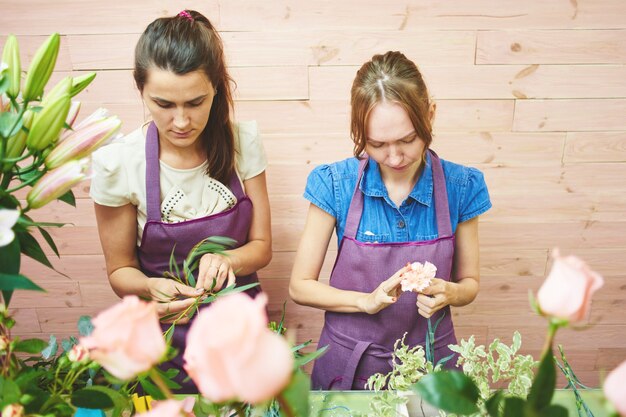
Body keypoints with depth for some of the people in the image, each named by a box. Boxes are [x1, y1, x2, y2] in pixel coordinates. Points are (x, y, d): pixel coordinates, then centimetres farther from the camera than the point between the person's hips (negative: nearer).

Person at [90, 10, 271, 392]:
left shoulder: (243, 141, -14)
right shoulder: (117, 163, -20)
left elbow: (261, 246, -6)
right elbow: (120, 270, -8)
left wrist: (226, 260, -27)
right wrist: (150, 287, -29)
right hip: (168, 333, -2)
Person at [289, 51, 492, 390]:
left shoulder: (460, 186, -12)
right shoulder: (335, 184, -16)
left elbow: (469, 283, 1)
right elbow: (300, 286, -9)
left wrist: (448, 293, -21)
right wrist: (367, 301, -23)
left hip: (430, 362, 1)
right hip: (348, 364, 0)